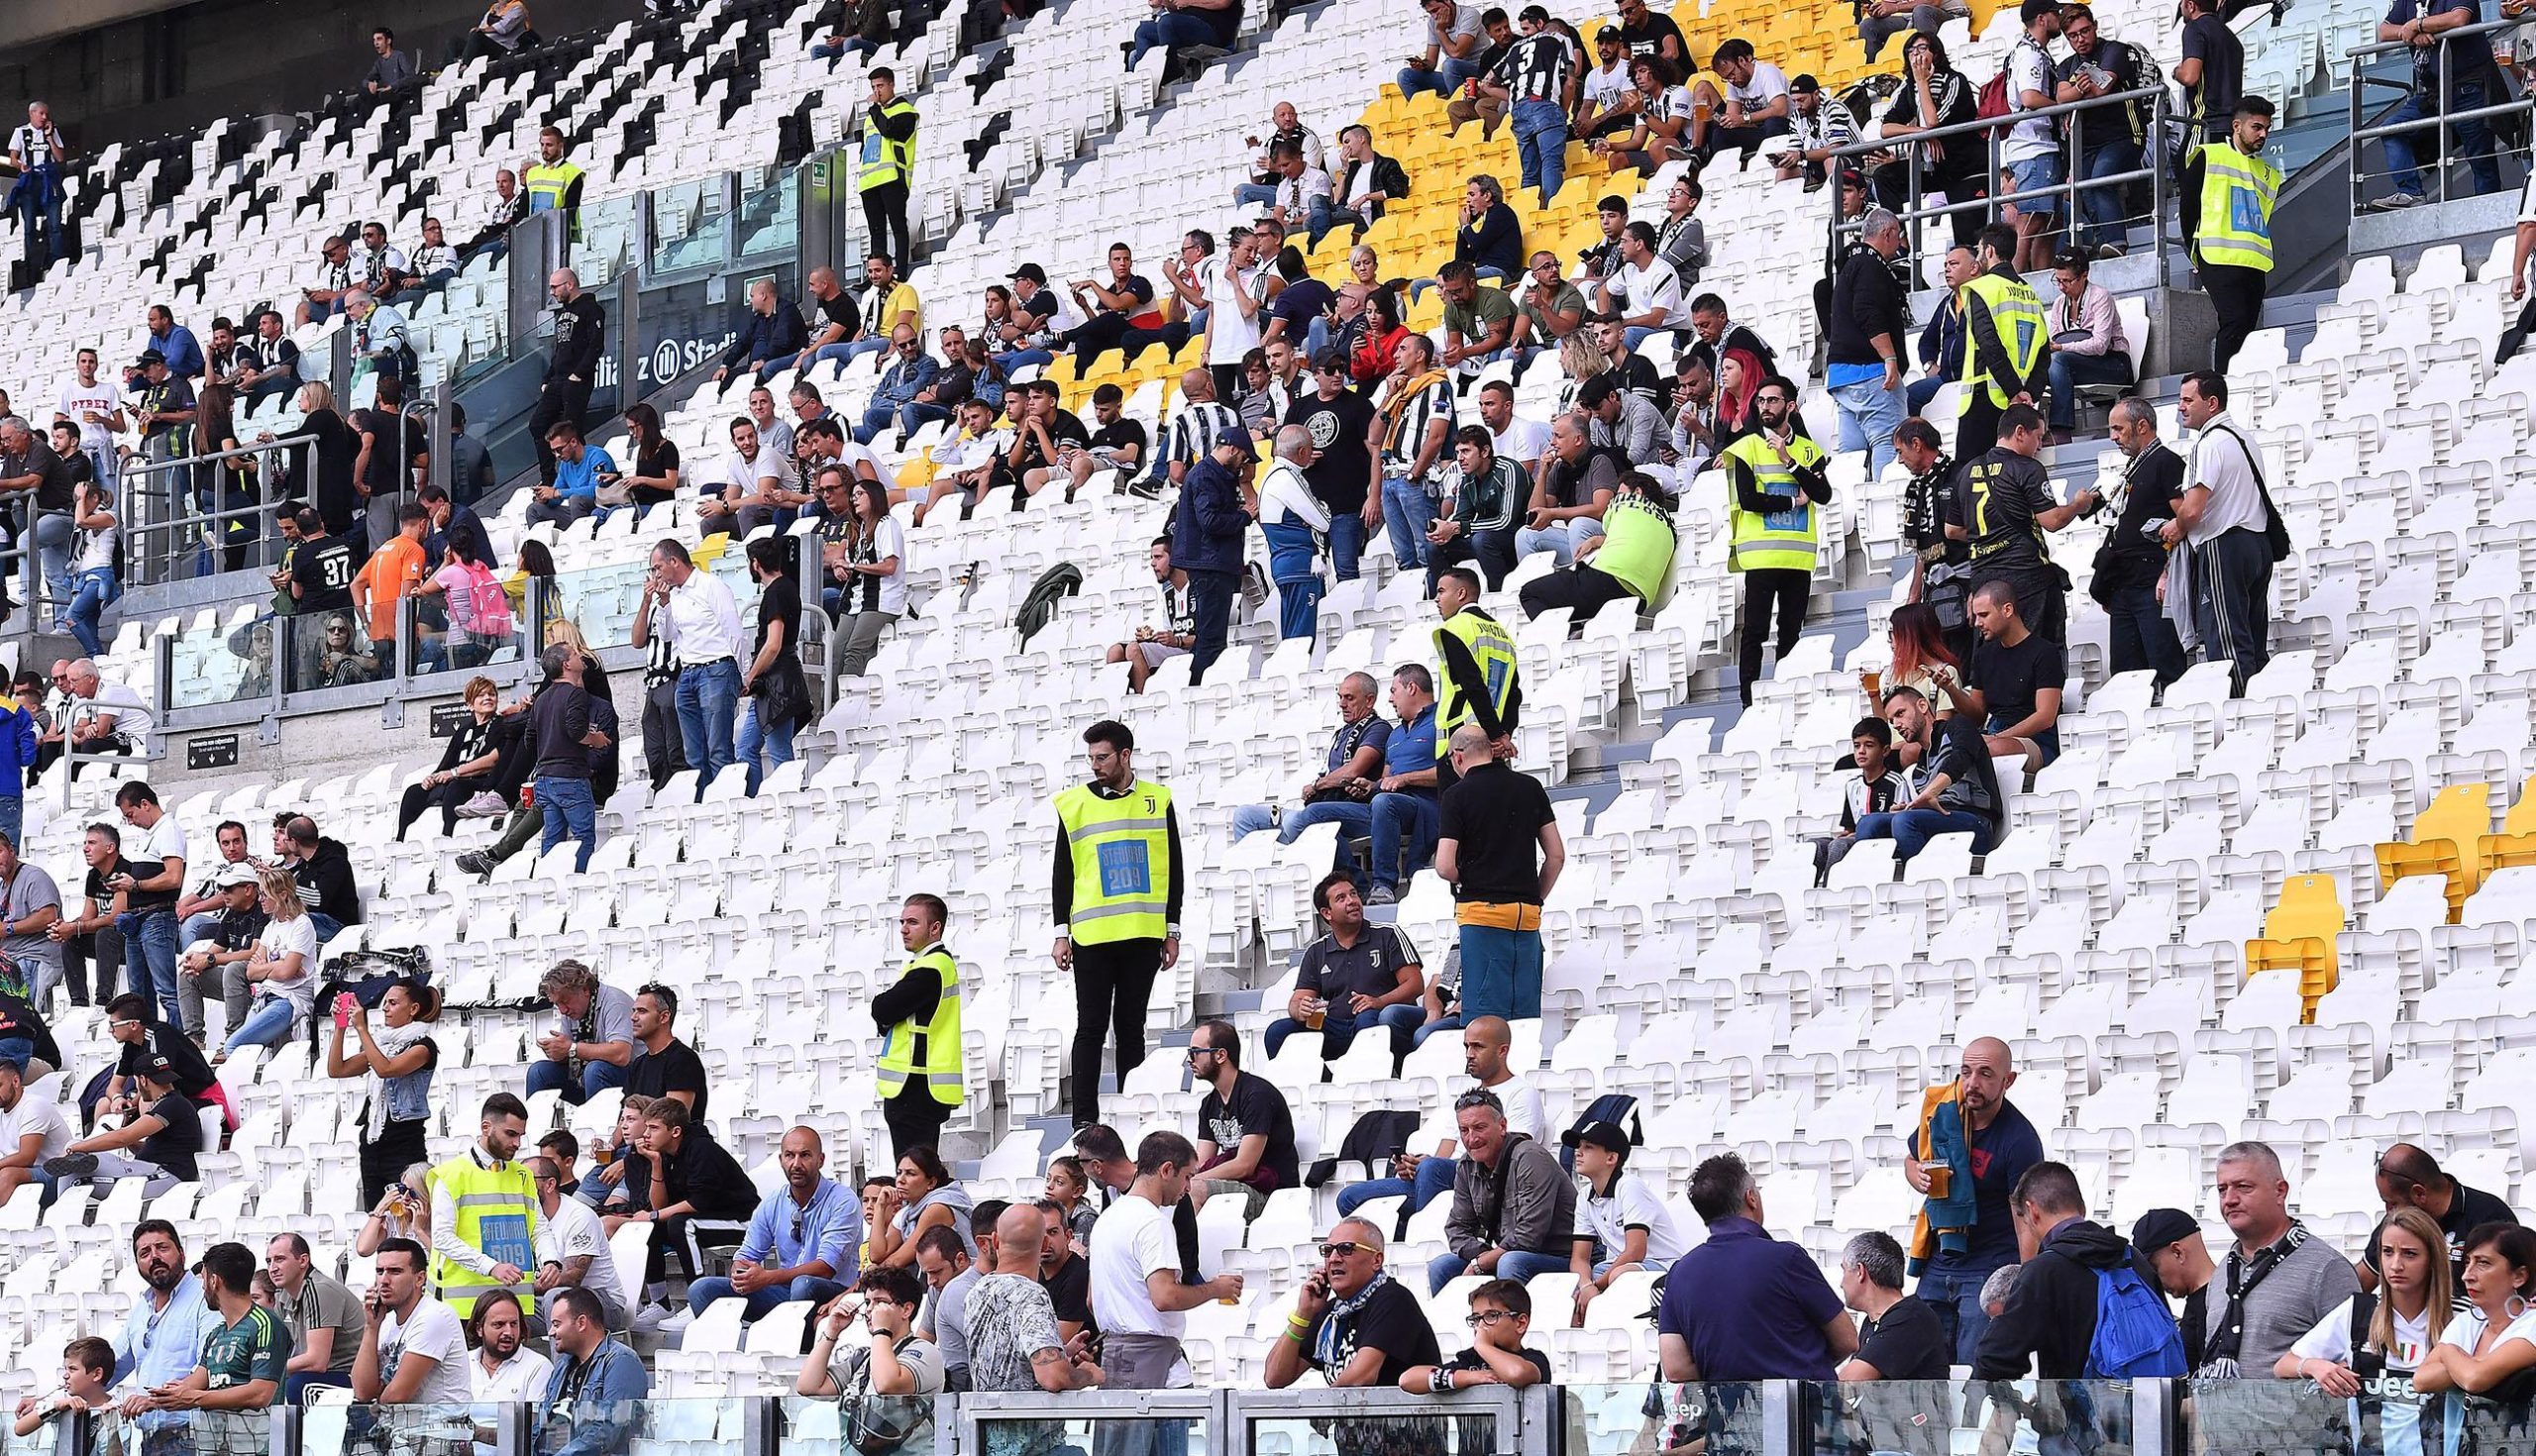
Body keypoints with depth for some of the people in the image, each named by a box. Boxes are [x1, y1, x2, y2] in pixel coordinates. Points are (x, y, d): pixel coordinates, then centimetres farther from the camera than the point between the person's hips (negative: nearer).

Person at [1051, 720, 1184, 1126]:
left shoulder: (1158, 800, 6)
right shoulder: (1074, 804, 3)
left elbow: (1173, 871, 11)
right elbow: (1062, 874, 6)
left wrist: (1172, 931, 7)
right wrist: (1061, 933, 1)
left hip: (1143, 935, 1)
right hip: (1091, 936, -1)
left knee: (1131, 1026, 7)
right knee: (1091, 1027, -3)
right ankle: (1084, 1116, -4)